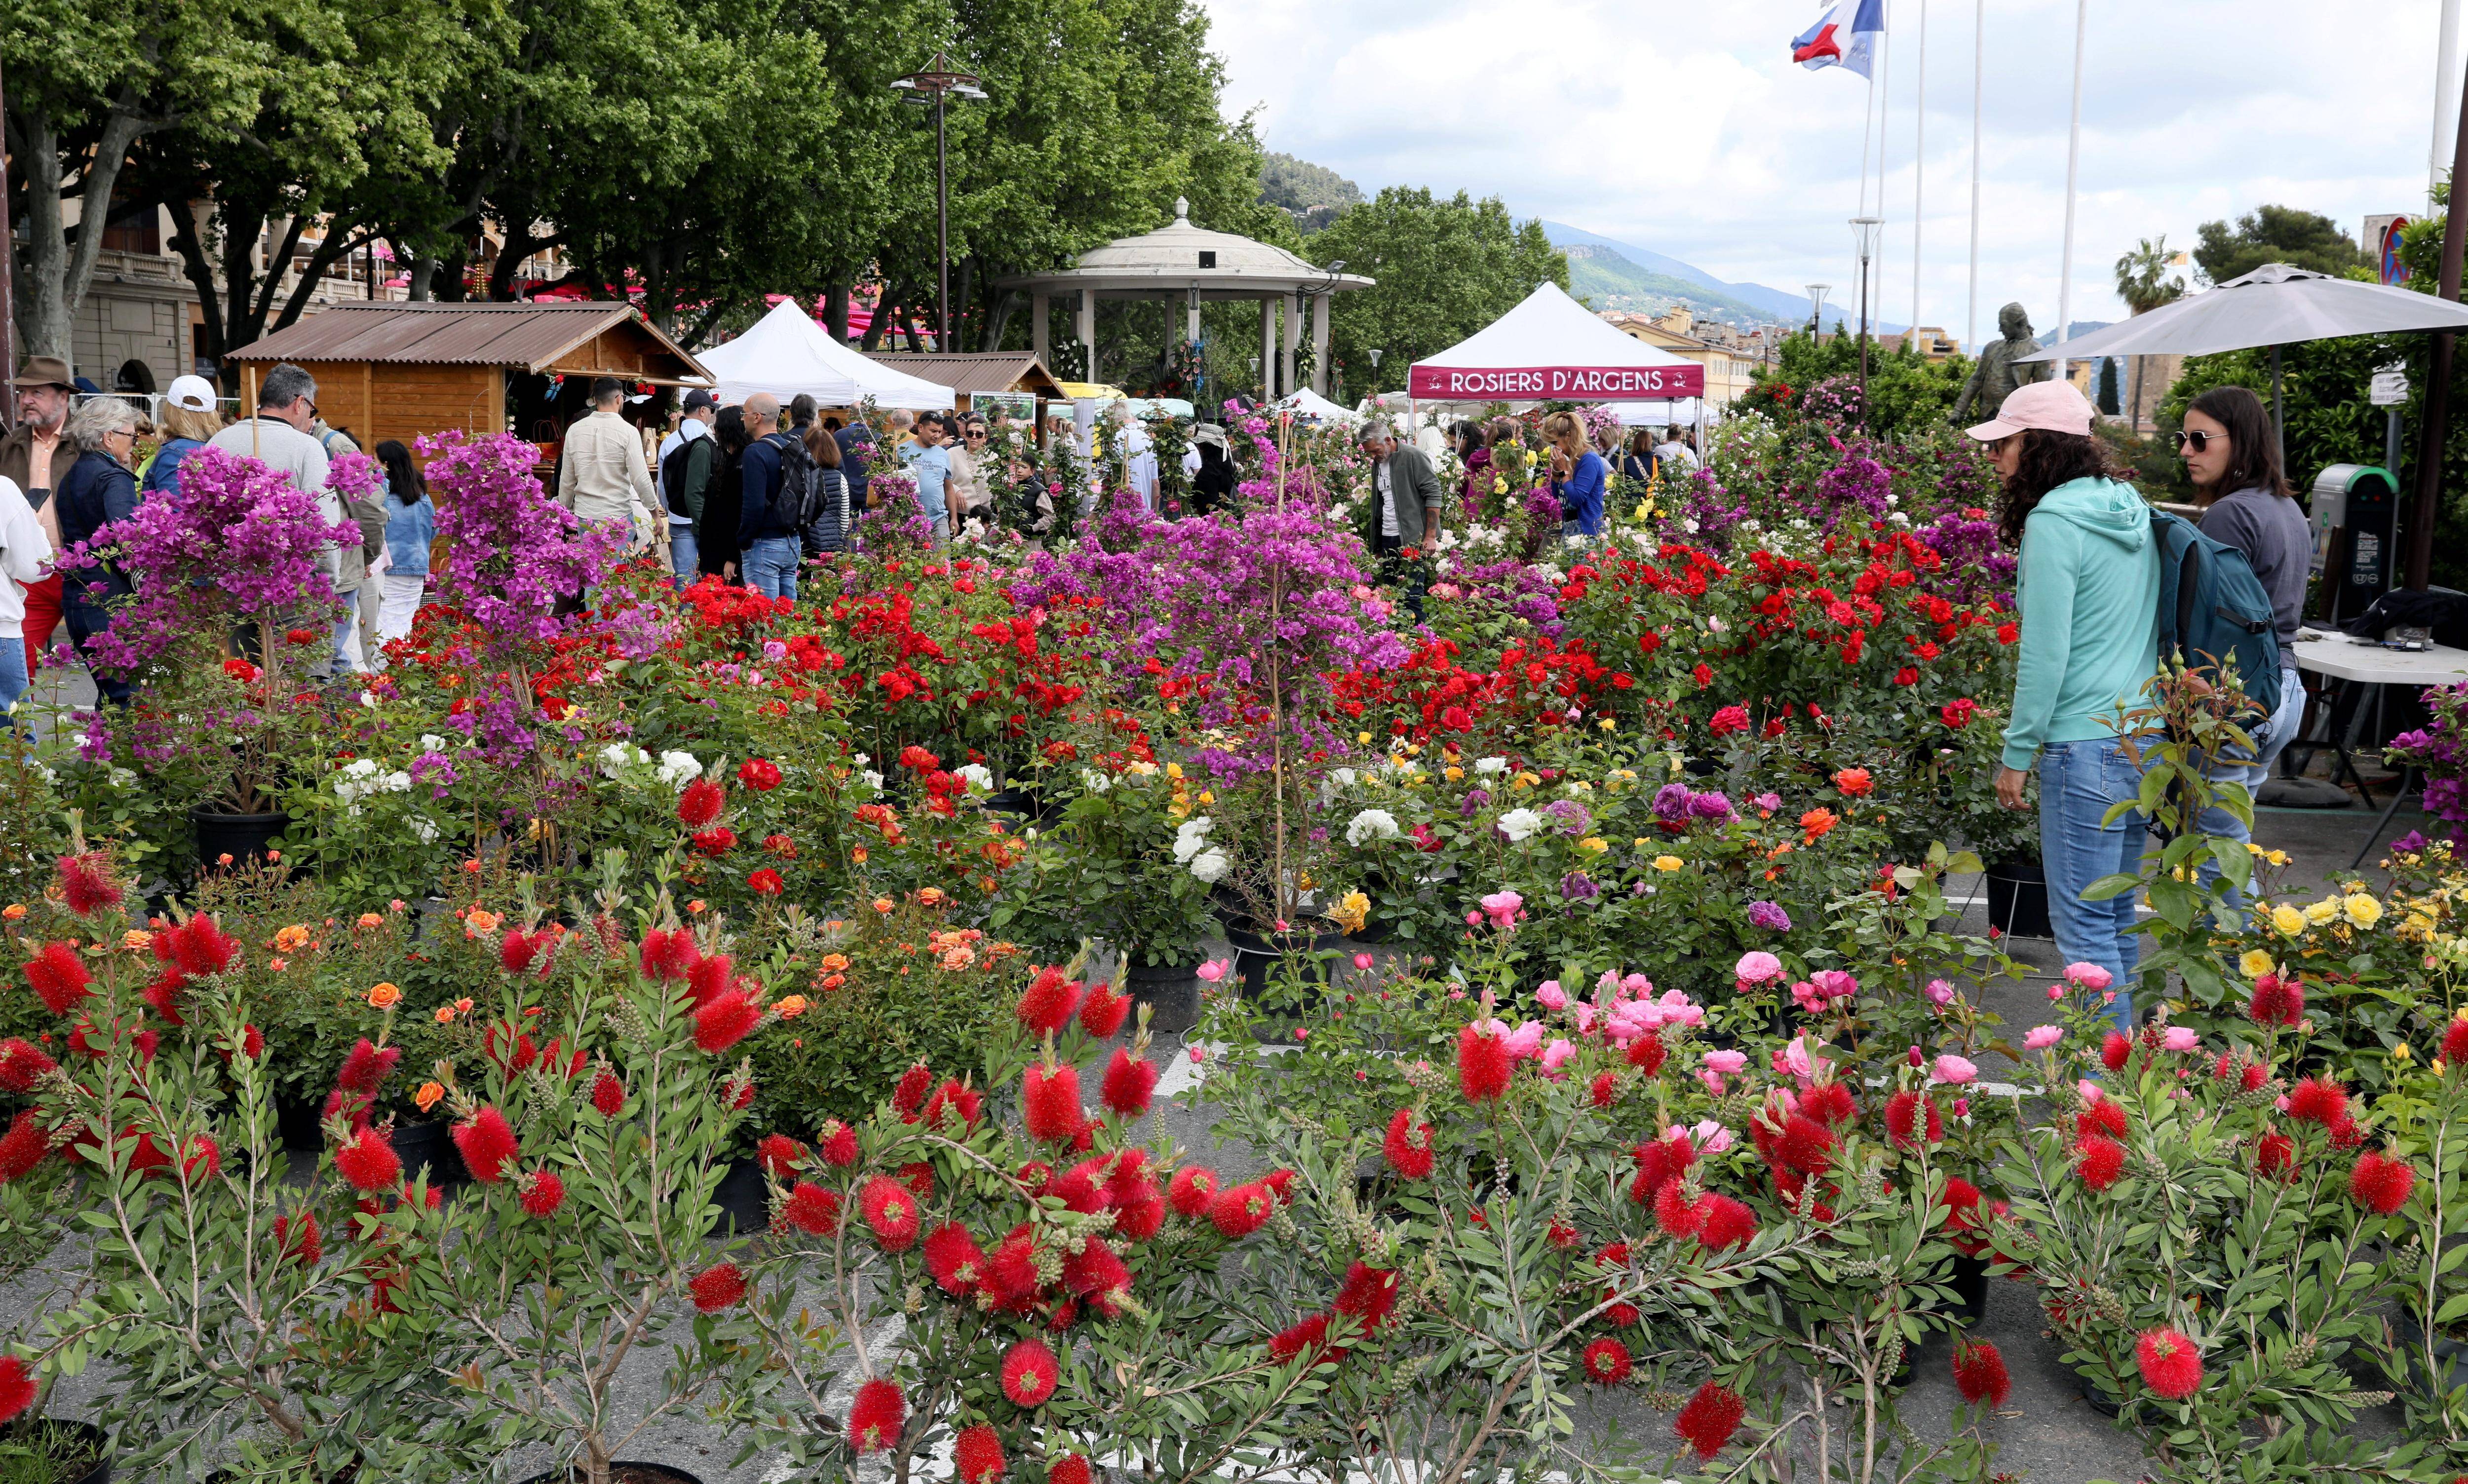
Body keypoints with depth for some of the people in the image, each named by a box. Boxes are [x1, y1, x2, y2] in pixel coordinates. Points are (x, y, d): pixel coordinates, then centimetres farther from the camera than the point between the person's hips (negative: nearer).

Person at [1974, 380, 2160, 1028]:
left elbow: (2045, 653, -15)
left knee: (2083, 926, -2)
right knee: (2117, 918, 16)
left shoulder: (2054, 521, -13)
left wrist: (2017, 754, -7)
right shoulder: (2133, 512, 12)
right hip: (2147, 738, 9)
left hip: (2087, 745, -9)